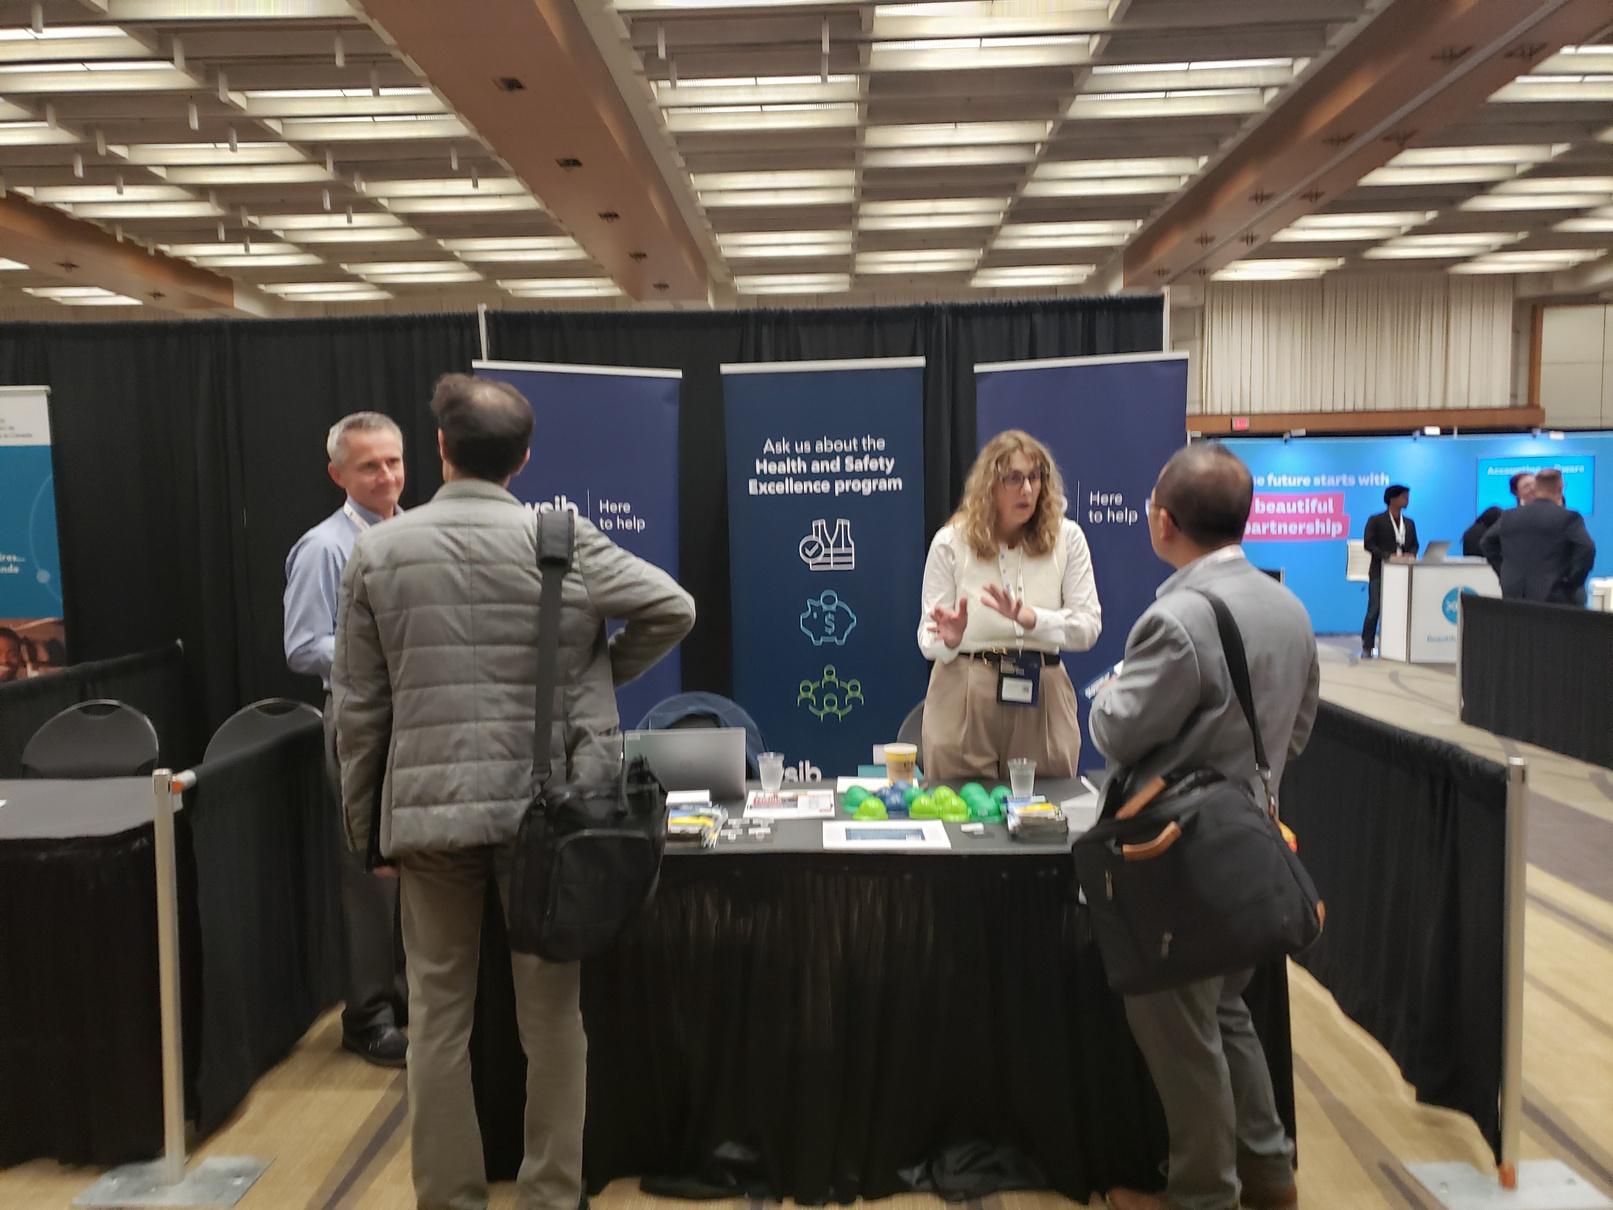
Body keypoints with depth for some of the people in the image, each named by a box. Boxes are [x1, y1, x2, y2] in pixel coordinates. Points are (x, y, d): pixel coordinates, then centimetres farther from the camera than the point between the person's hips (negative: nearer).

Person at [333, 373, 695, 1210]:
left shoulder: (377, 551, 1)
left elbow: (358, 707, 3)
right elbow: (674, 608, -8)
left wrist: (363, 824, 12)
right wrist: (600, 676, 7)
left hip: (429, 807, 1)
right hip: (543, 804, 0)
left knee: (439, 1016, 12)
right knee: (551, 1014, 11)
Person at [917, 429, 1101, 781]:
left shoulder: (1067, 537, 0)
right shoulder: (951, 541, -2)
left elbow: (1089, 627, -3)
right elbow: (927, 639, -1)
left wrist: (1031, 618, -20)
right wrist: (948, 640, -23)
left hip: (1040, 700, 1)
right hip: (963, 699, -1)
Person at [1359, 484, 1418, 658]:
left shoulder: (1409, 523, 17)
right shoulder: (1375, 520, 0)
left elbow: (1414, 545, 18)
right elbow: (1368, 543, -7)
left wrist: (1410, 554, -6)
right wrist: (1388, 556, -18)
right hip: (1381, 571, -5)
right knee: (1375, 609, -8)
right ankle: (1367, 647, -1)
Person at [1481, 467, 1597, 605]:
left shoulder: (1508, 517, 6)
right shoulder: (1568, 518, -8)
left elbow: (1488, 542, 16)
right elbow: (1587, 549, -18)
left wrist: (1504, 575, 18)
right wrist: (1571, 582, -9)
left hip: (1514, 596, 4)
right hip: (1554, 599, -4)